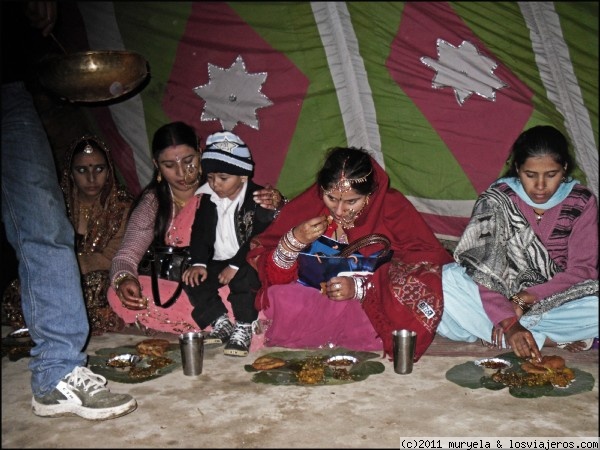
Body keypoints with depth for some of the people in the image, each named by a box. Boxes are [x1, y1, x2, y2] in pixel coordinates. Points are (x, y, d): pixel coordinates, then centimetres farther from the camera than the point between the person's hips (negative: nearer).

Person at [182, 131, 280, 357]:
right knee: (192, 278, -15)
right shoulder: (208, 200, 9)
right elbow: (199, 234, 7)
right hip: (219, 263, 6)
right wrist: (198, 263, -9)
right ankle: (221, 323, -11)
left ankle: (242, 330, -21)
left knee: (243, 278, -35)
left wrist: (235, 266, -23)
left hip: (247, 265, -6)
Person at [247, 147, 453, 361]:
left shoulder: (394, 208, -13)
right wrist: (294, 241, -26)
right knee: (280, 300, -29)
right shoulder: (307, 206, -9)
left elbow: (429, 263, -19)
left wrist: (360, 287, -27)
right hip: (311, 301, 0)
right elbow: (272, 276, -6)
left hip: (373, 306, 0)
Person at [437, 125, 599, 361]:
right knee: (446, 281, -30)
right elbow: (481, 269, -20)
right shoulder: (497, 199, -10)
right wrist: (509, 323, -34)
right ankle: (549, 340, -28)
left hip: (557, 300, 1)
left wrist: (529, 297, -21)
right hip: (501, 298, -1)